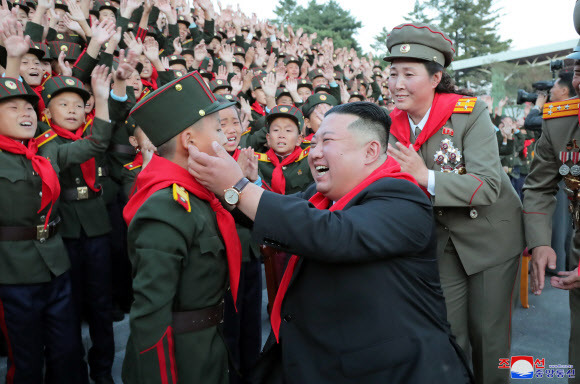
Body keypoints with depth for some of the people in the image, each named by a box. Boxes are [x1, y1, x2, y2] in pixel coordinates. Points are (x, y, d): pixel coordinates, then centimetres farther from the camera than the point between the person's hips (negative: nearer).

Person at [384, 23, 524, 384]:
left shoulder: (470, 113, -18)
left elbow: (488, 185, -26)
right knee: (447, 333, 9)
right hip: (443, 241, 4)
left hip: (490, 236, -4)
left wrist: (426, 177, -35)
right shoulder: (395, 125, -4)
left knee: (487, 334, 6)